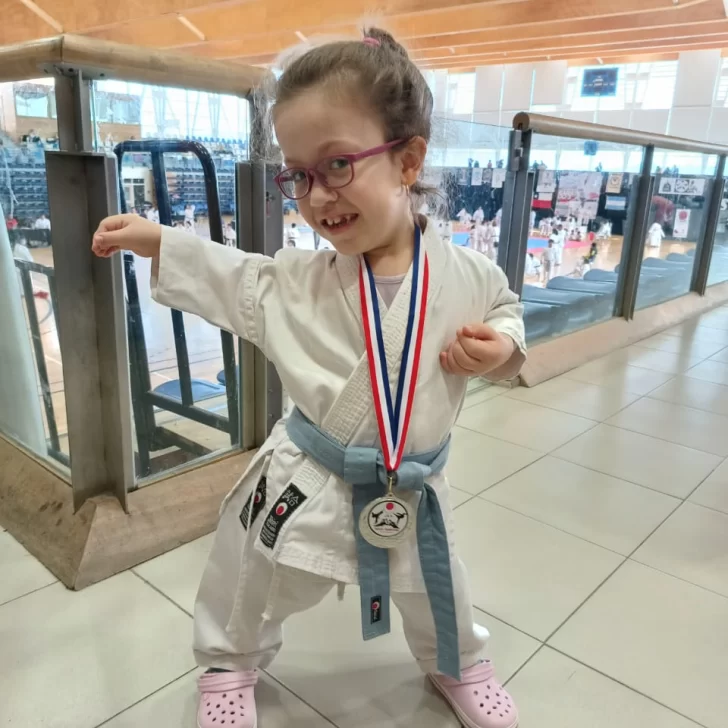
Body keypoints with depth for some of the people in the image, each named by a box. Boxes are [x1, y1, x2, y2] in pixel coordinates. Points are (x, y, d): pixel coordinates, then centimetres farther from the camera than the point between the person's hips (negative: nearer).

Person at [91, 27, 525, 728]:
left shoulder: (466, 275, -13)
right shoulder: (300, 279, -10)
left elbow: (506, 312, 6)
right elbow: (233, 280, 6)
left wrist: (500, 347, -16)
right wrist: (157, 242, 1)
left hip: (412, 492, 1)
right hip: (305, 481, 0)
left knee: (436, 593, 25)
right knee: (253, 581, 19)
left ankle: (457, 663, 60)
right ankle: (229, 663, 54)